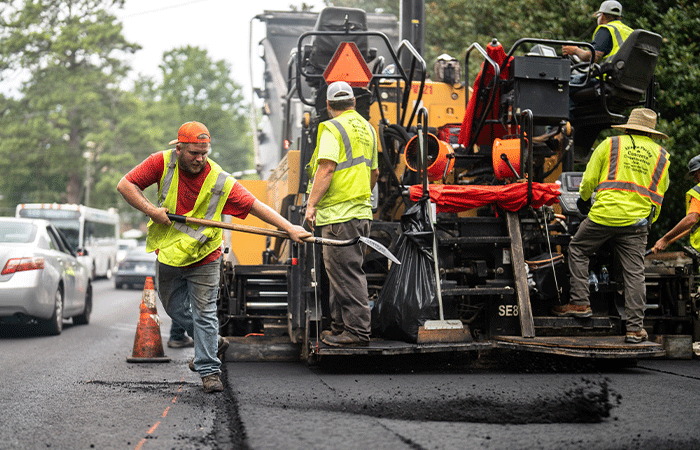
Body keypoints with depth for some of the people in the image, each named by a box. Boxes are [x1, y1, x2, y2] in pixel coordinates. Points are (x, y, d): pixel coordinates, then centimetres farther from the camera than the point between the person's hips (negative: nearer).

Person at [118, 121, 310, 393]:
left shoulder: (220, 181, -18)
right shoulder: (163, 163, -13)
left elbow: (256, 206, -19)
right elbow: (125, 185, -9)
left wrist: (289, 228, -26)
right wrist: (150, 209, -22)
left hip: (203, 258, -3)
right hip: (167, 253, 4)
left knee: (204, 313, -3)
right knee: (174, 308, 18)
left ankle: (209, 370, 9)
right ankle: (212, 343, 39)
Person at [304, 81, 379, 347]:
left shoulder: (332, 128, -8)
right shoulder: (367, 128, 18)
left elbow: (326, 168, -19)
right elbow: (374, 172, 26)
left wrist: (311, 204, -18)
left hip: (340, 213, -9)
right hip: (360, 210, 9)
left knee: (346, 271, -7)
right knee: (341, 270, 15)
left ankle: (357, 330, -6)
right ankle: (340, 325, 21)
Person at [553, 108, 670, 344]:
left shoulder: (610, 145, 5)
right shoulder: (661, 155, 13)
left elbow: (589, 179, 7)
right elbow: (659, 195, 16)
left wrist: (584, 199, 25)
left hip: (604, 214, -2)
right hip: (637, 221, 2)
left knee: (577, 250, 19)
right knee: (634, 273, 4)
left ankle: (580, 302, 15)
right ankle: (635, 328, 3)